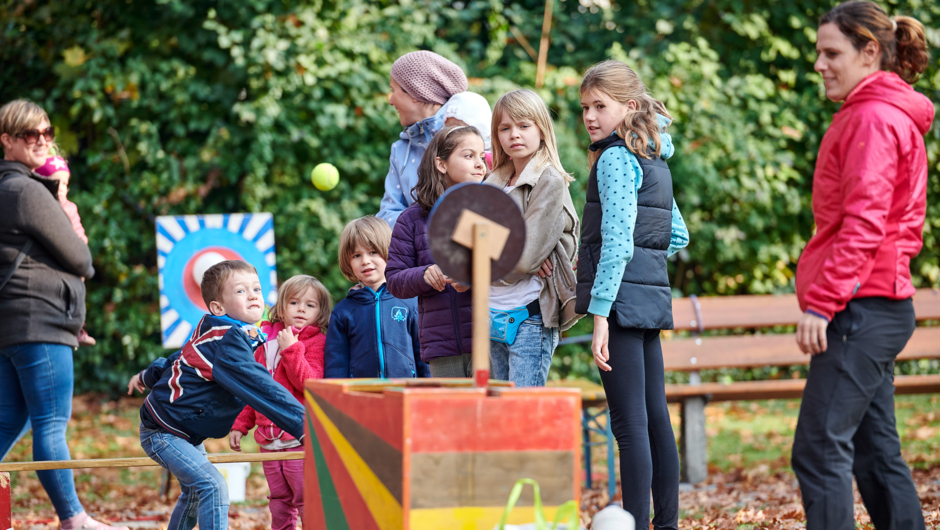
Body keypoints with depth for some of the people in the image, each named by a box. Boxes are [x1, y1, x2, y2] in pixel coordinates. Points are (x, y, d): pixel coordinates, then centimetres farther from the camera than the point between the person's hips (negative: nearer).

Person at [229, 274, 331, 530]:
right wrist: (240, 424, 17)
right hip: (269, 441, 6)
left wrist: (291, 350, -21)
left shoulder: (316, 342, -4)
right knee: (279, 503, 12)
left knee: (307, 500, -9)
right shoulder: (266, 341, 14)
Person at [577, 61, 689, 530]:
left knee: (630, 423, -10)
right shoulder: (653, 159, 16)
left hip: (624, 298, -9)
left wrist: (601, 313, -20)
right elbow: (678, 237, 25)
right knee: (654, 417, 11)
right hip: (653, 295, 9)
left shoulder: (616, 159, -10)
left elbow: (617, 242, -18)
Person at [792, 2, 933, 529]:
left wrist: (821, 302, -20)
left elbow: (862, 225, -19)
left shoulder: (873, 119, -11)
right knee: (875, 452, 12)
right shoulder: (893, 116, 19)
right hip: (883, 305, 10)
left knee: (820, 449, -11)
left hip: (863, 307, -10)